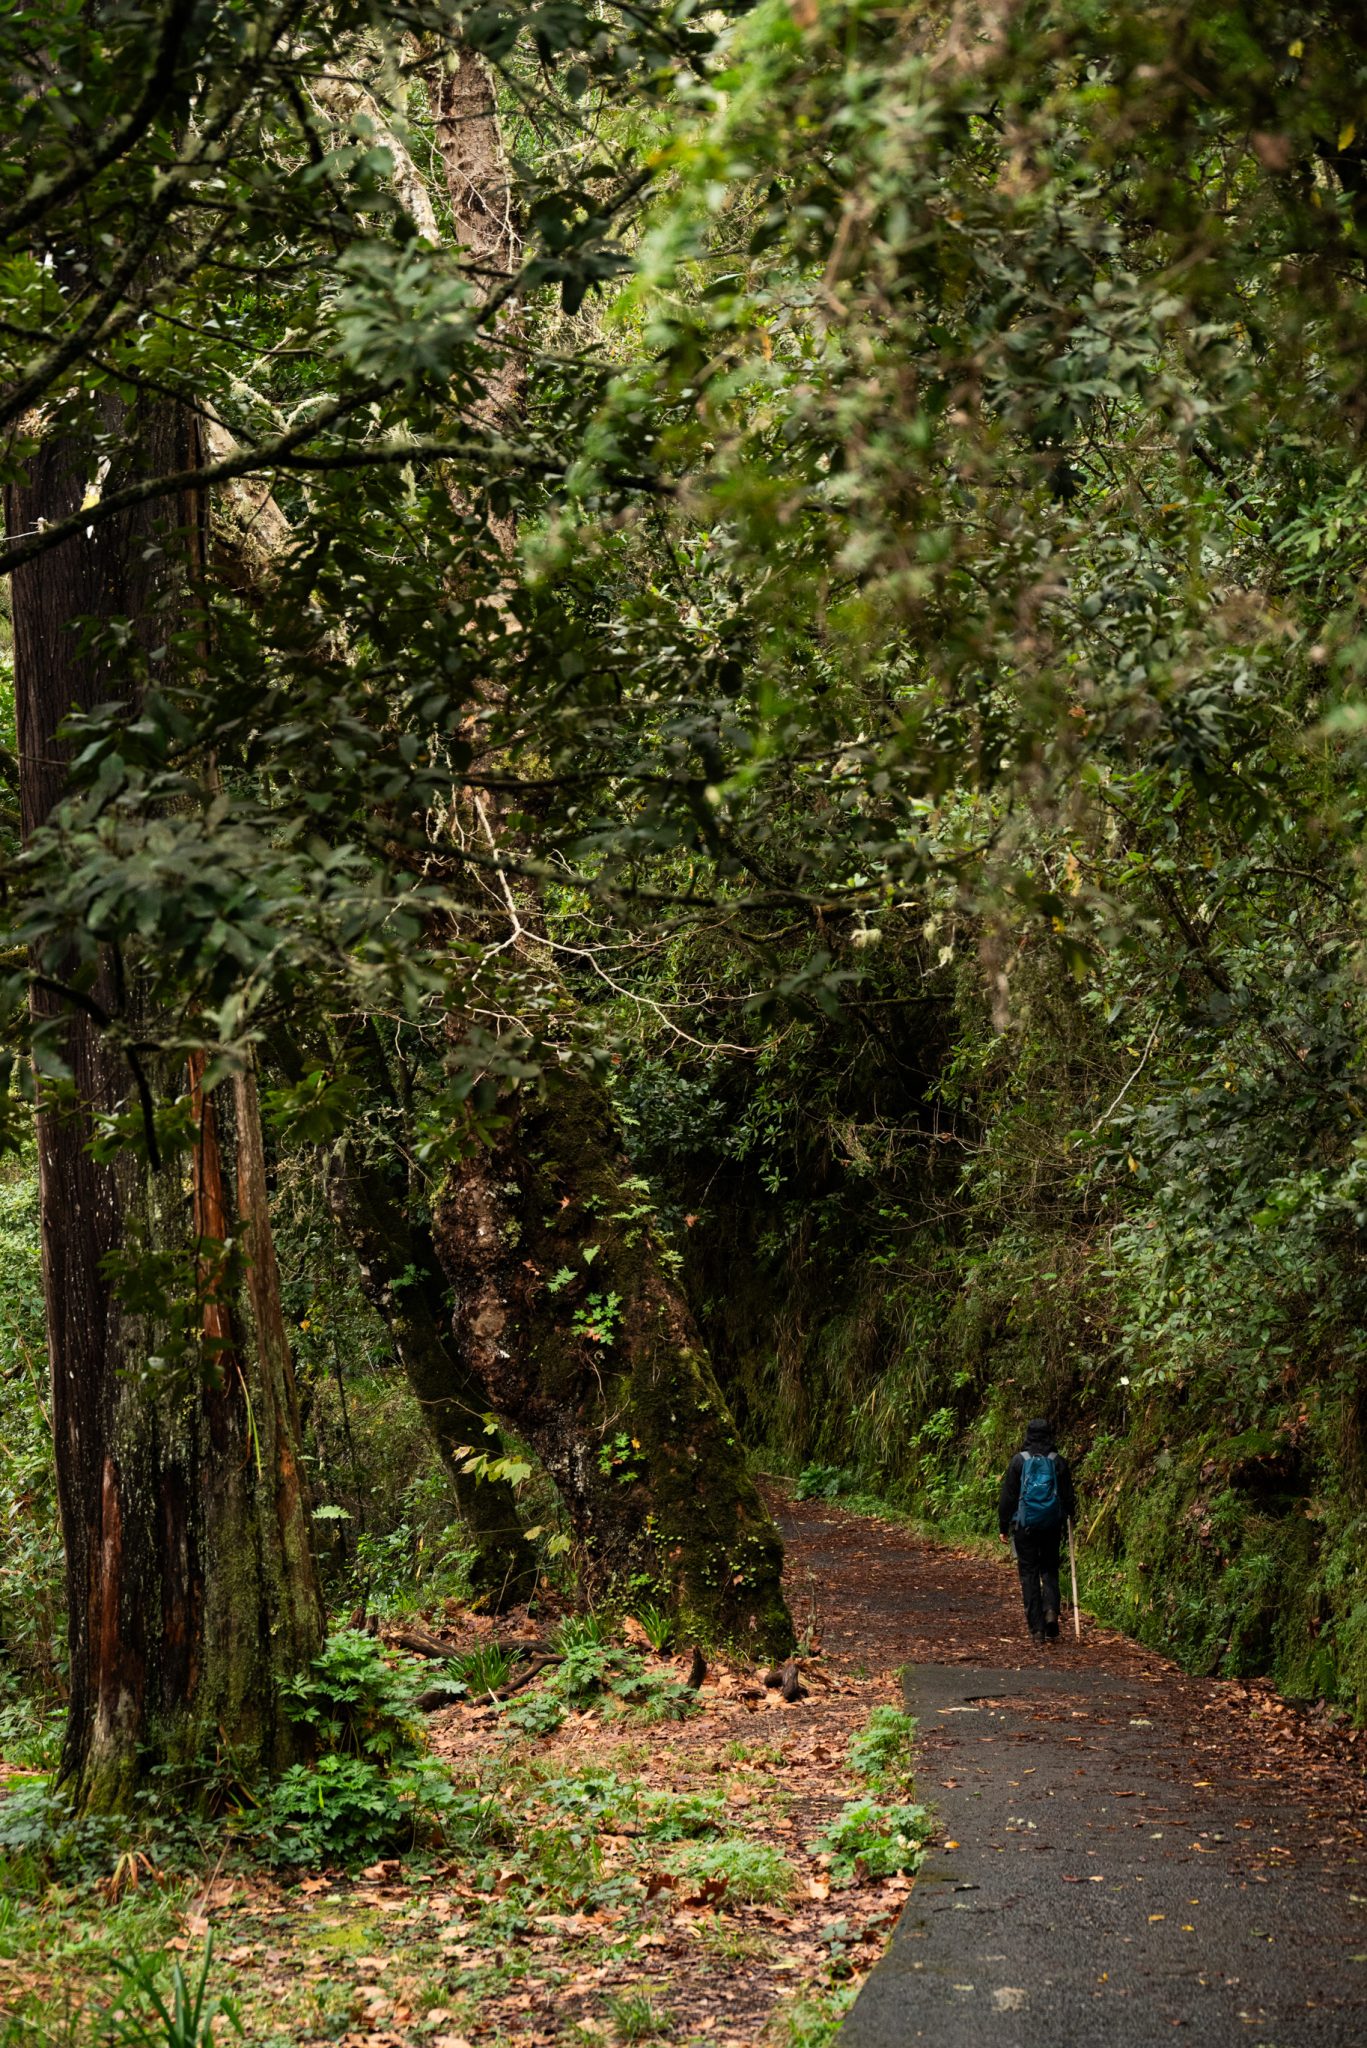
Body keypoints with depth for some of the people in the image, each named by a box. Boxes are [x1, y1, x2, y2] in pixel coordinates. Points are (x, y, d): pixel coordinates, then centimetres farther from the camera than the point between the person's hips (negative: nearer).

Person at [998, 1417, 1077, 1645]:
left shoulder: (1019, 1461, -4)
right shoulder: (1058, 1461, 0)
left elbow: (1007, 1496, -2)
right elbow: (1068, 1496, 5)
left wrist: (1004, 1526, 6)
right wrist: (1068, 1518, 20)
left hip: (1025, 1524, -2)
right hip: (1052, 1525, 2)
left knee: (1029, 1574, 4)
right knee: (1050, 1570, 15)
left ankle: (1037, 1629, 2)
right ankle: (1051, 1609, -10)